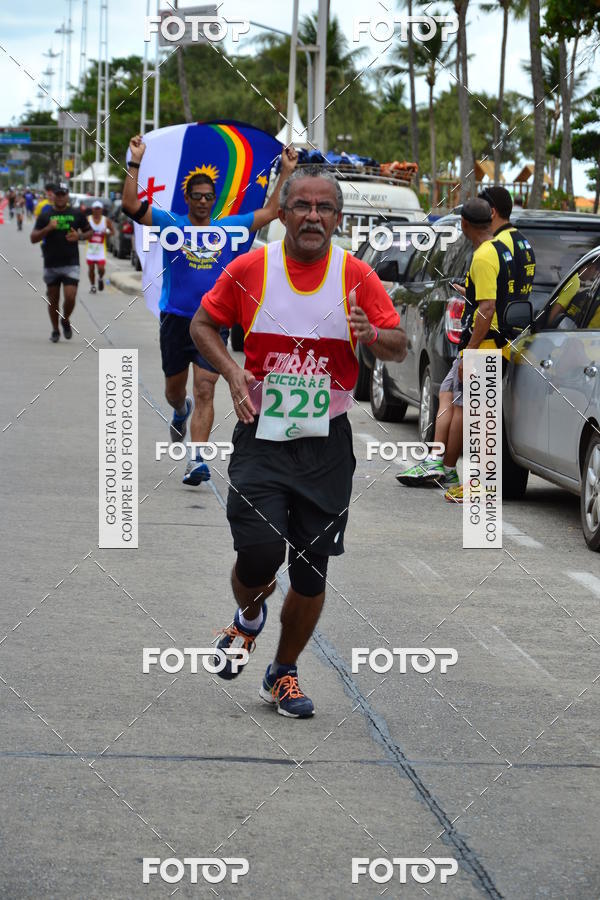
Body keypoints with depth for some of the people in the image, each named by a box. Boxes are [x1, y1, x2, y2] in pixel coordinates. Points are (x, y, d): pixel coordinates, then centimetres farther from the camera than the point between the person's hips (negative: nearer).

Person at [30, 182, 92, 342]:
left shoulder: (77, 214, 5)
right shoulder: (45, 215, 4)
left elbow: (89, 232, 16)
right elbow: (33, 238, 0)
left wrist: (79, 236, -5)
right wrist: (48, 228, -16)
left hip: (71, 264, -1)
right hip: (51, 264, 1)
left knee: (70, 297, -13)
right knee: (53, 299, 7)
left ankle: (66, 320, 17)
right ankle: (55, 330, 24)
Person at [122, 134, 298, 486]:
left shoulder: (229, 228, 7)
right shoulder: (171, 225, 0)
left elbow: (271, 212, 10)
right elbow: (132, 205, -12)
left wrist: (286, 172, 4)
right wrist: (136, 164, -21)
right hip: (176, 320, 0)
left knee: (205, 390, -12)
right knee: (175, 388, 16)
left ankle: (196, 459, -17)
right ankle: (181, 411, 53)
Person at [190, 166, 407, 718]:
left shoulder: (357, 276, -2)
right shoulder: (249, 269, -3)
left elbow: (399, 347, 2)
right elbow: (203, 325, 9)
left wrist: (372, 336, -21)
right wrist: (232, 372, -9)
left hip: (327, 445, 1)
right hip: (261, 438, -1)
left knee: (312, 574, 3)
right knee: (259, 554, -17)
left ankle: (284, 674, 26)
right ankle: (249, 619, 19)